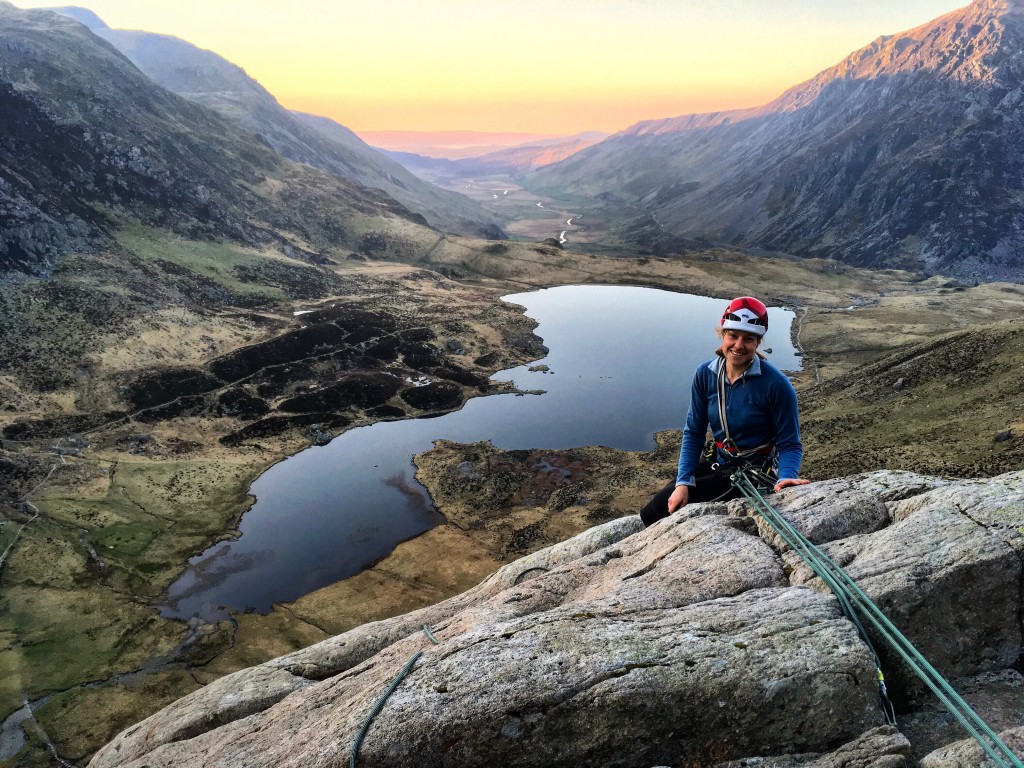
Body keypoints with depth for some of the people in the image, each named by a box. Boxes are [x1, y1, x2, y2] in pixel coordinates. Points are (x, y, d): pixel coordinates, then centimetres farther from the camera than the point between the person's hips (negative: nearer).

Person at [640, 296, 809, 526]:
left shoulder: (776, 385, -20)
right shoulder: (705, 374, -7)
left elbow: (790, 444, -14)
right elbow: (693, 432, -4)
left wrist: (786, 477, -35)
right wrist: (683, 482, -14)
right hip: (717, 462, 5)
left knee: (658, 511, -14)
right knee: (650, 513, -1)